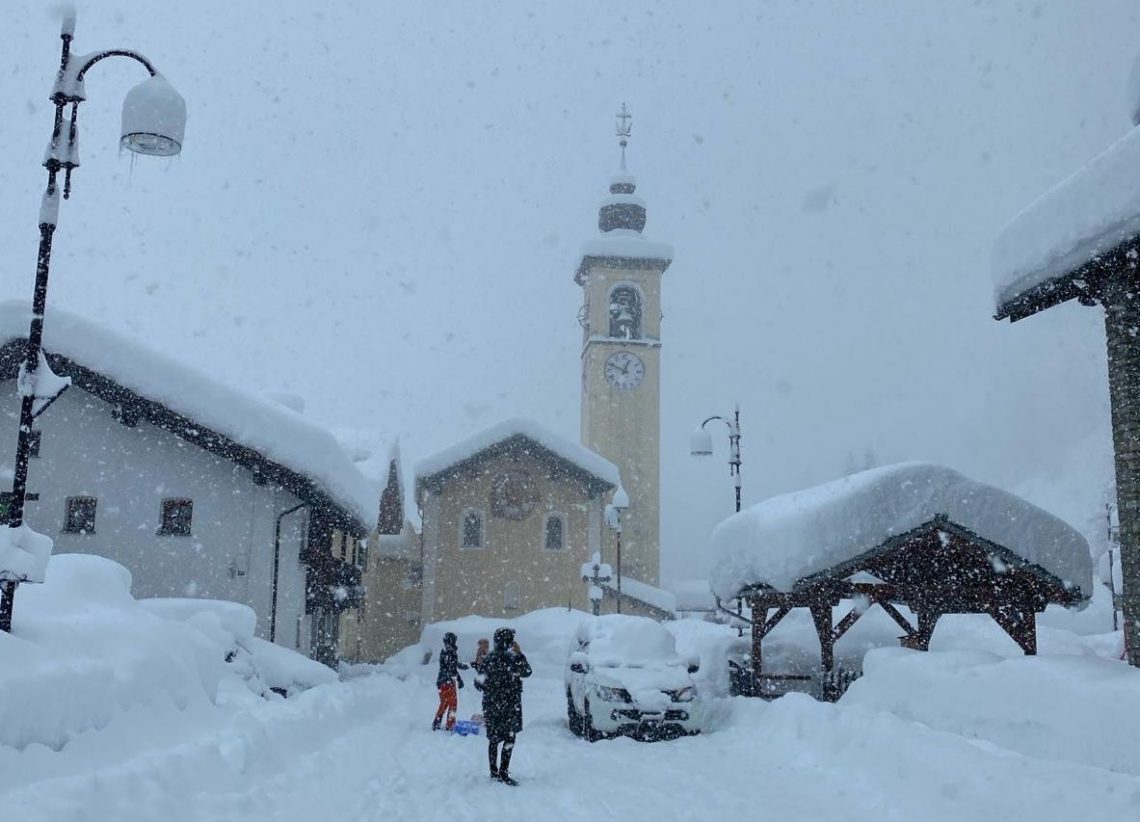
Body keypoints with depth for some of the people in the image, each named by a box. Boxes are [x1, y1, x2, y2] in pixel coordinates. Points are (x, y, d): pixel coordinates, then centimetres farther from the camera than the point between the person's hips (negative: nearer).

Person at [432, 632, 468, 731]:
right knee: (453, 703, 3)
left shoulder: (443, 652, 9)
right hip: (449, 682, -8)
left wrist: (461, 665, 35)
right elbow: (453, 669, -21)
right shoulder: (451, 652, -18)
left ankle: (436, 724, 20)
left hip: (441, 681, 8)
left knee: (443, 704, 18)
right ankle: (450, 726, 4)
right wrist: (460, 680, -13)